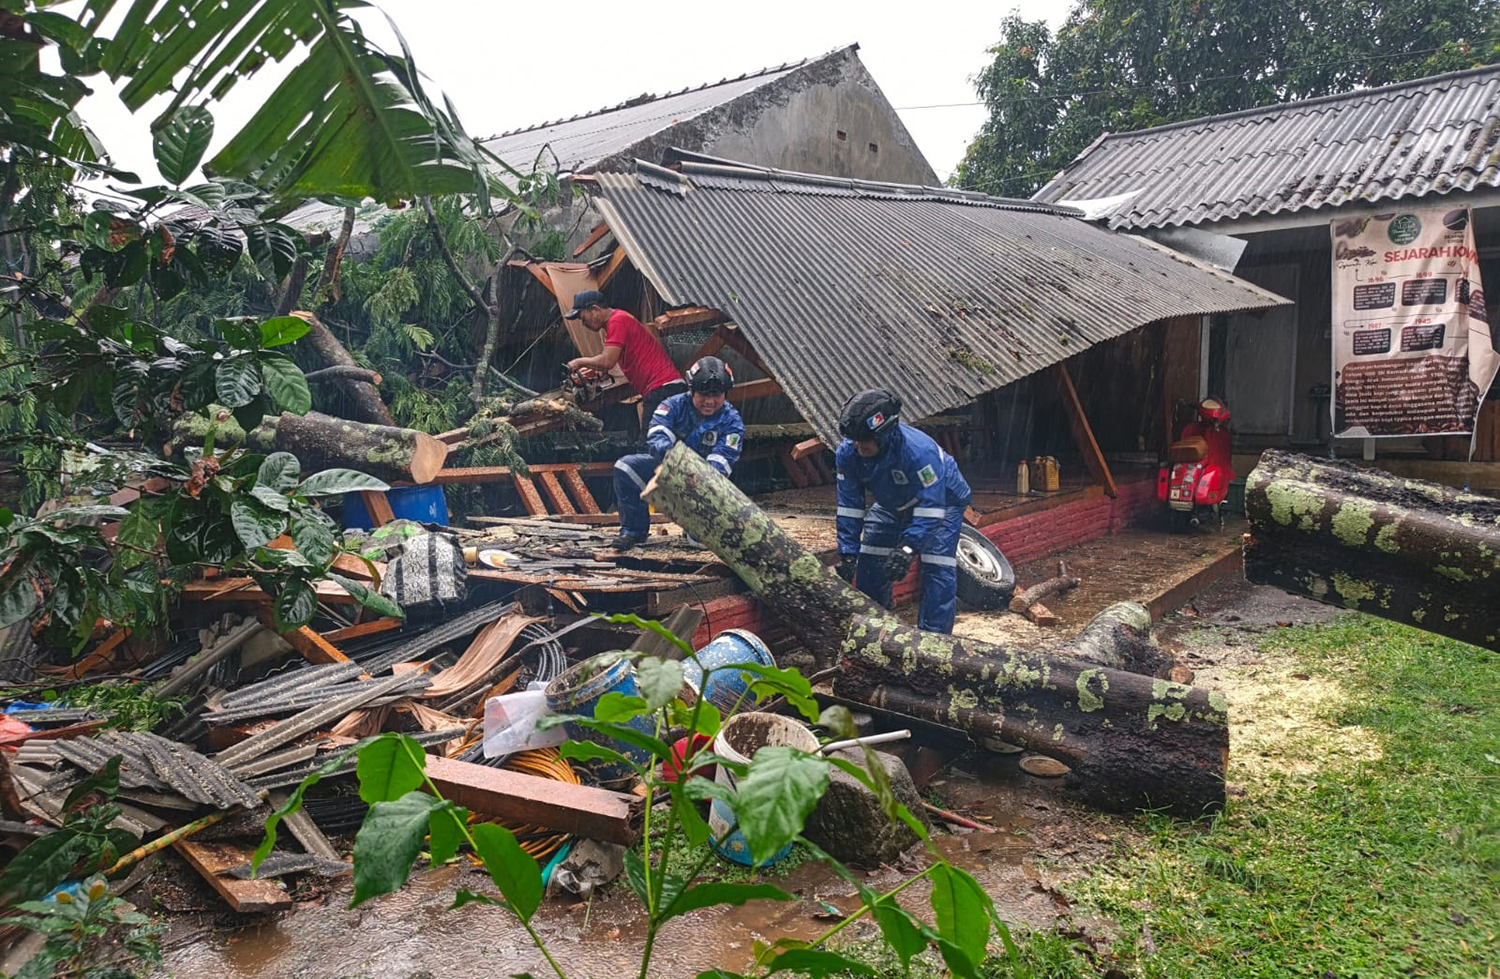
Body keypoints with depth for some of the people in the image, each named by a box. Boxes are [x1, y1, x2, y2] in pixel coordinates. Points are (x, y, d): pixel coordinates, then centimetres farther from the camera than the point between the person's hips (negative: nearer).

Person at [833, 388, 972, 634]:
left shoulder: (918, 450, -42)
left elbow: (931, 505, -40)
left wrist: (909, 547, -47)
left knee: (938, 570, -18)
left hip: (943, 500, -5)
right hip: (893, 505, 5)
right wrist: (847, 553, -22)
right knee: (870, 563, 1)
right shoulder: (847, 453, -25)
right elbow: (849, 506, -18)